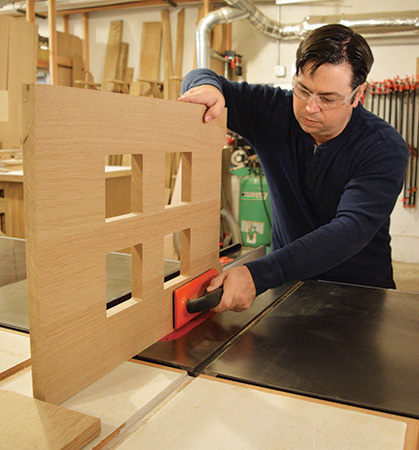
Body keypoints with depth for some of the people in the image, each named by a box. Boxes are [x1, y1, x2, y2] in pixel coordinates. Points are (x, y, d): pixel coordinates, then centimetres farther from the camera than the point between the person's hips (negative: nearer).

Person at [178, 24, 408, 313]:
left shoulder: (386, 148, -17)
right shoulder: (276, 111, -7)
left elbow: (352, 229, -32)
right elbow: (200, 79, 1)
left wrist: (257, 276, -44)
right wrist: (207, 86, -28)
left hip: (359, 289, 0)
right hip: (287, 278, 1)